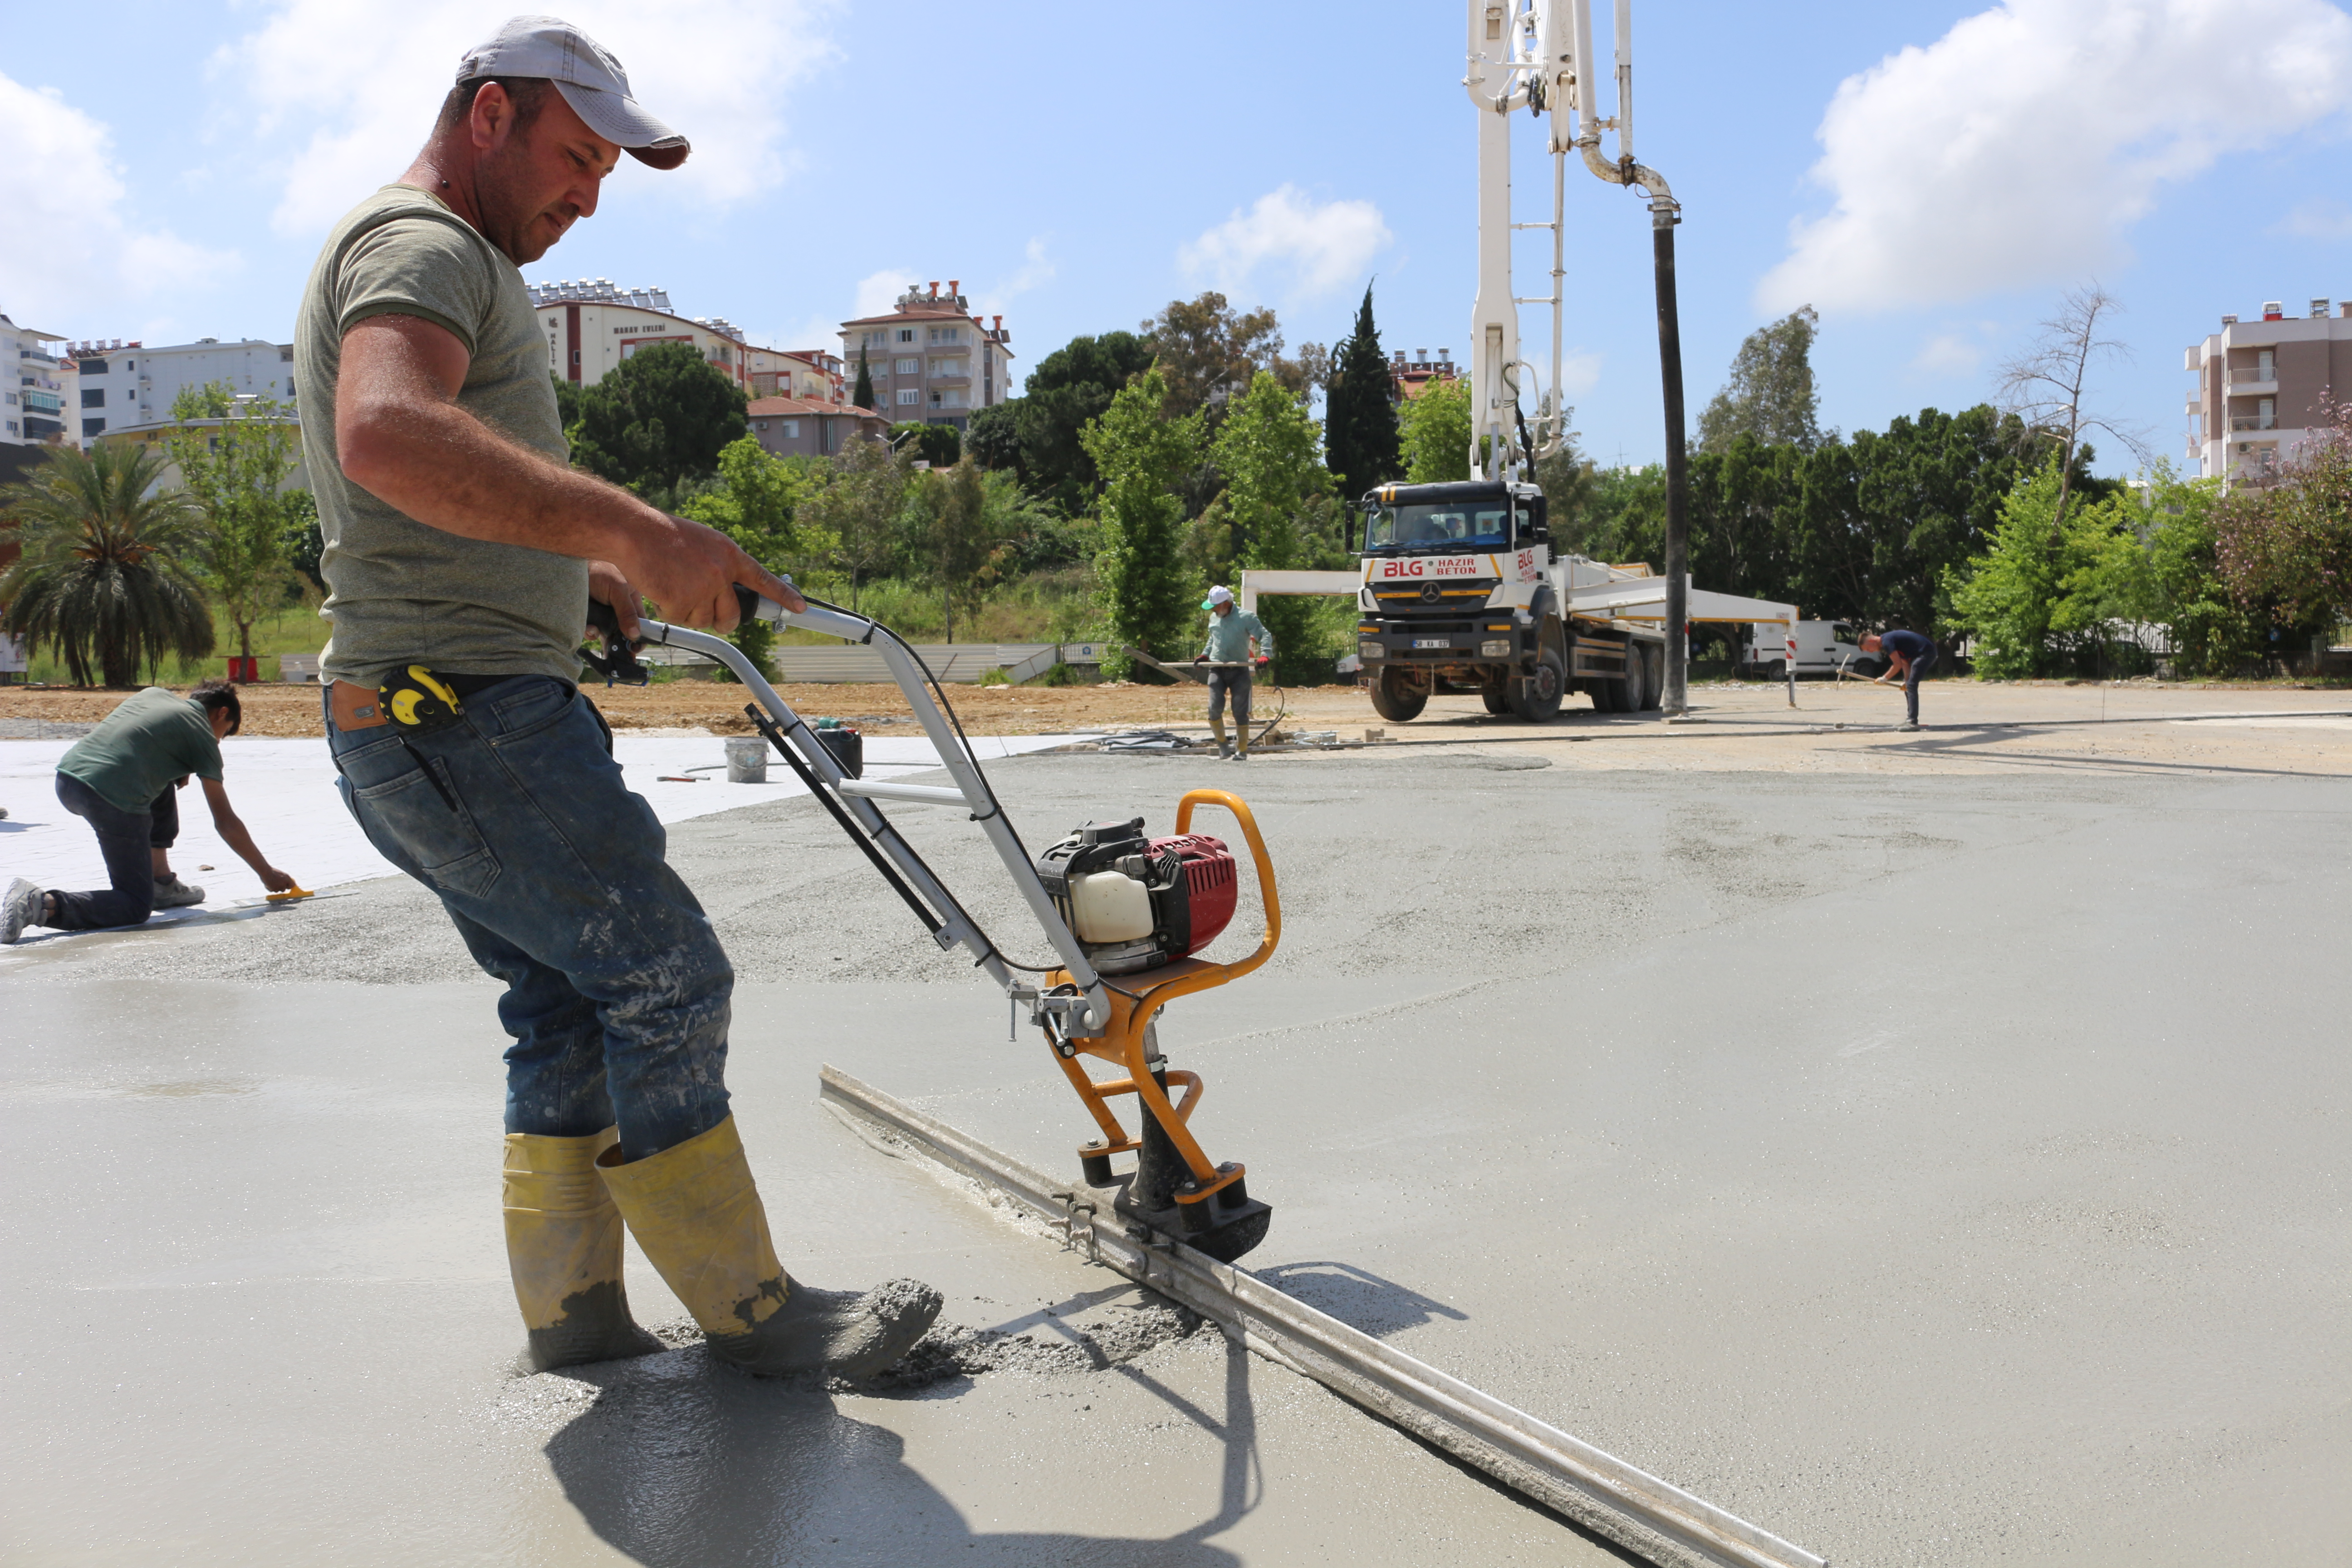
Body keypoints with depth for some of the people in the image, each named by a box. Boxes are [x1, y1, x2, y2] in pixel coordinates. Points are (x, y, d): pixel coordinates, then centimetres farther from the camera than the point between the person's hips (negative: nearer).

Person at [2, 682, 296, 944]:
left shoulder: (154, 693, 22)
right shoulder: (203, 736, 7)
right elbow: (226, 823, 8)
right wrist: (266, 873, 17)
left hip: (66, 778, 8)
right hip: (113, 798, -8)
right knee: (135, 909, 2)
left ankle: (162, 882, 30)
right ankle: (41, 905, -18)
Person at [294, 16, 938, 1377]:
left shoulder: (451, 262, 26)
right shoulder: (422, 243, -9)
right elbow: (389, 437, -33)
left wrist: (582, 575, 18)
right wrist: (633, 529, -38)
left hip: (436, 717, 11)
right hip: (467, 714, -11)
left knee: (572, 1007, 13)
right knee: (665, 973, -8)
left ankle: (576, 1312, 21)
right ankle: (752, 1310, 2)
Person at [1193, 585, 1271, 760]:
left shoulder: (1246, 617, -5)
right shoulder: (1214, 618, 14)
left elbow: (1265, 635, -8)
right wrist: (1205, 654, 19)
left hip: (1239, 671, -4)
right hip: (1217, 670, 4)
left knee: (1240, 713, -2)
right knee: (1215, 709, -10)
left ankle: (1243, 751, 8)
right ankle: (1222, 744, 10)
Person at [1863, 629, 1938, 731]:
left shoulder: (1886, 642, -15)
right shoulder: (1888, 639, 15)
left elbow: (1898, 665, -19)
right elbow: (1905, 663, 13)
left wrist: (1884, 678, -8)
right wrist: (1906, 681, 4)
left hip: (1926, 653, -11)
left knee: (1911, 686, -16)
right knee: (1908, 685, 18)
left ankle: (1913, 722, -21)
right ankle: (1910, 720, 24)